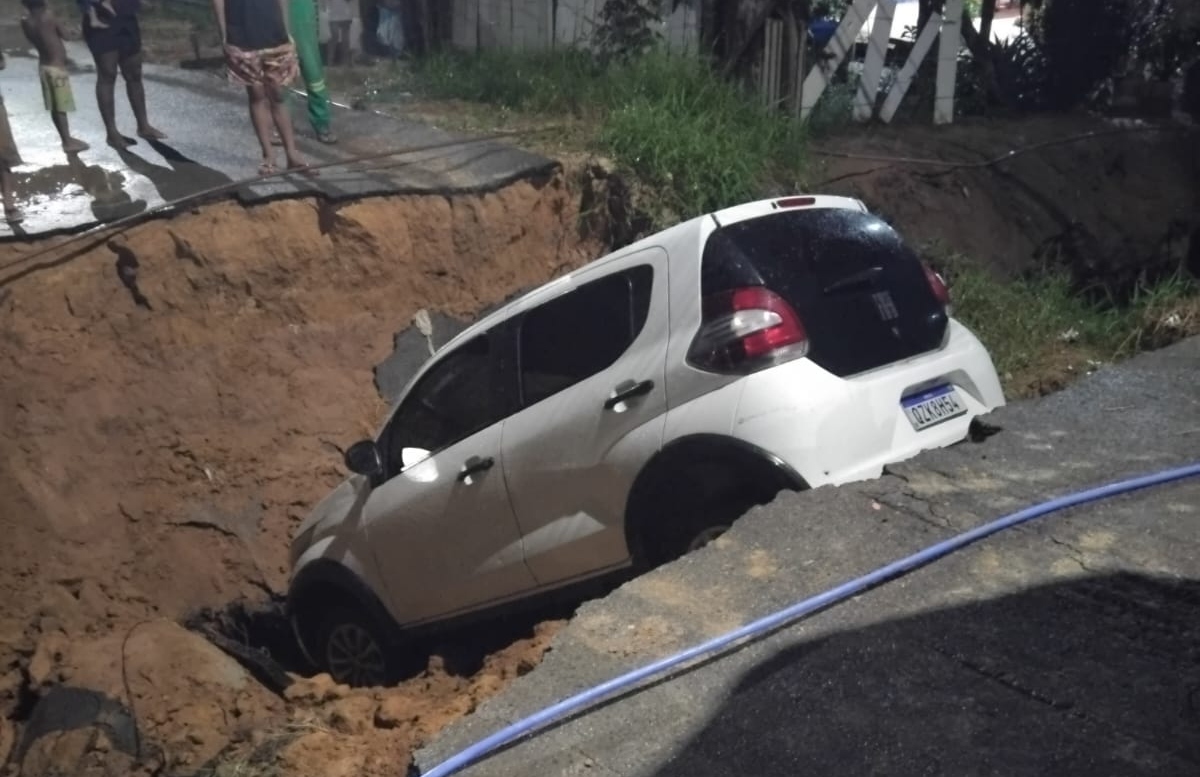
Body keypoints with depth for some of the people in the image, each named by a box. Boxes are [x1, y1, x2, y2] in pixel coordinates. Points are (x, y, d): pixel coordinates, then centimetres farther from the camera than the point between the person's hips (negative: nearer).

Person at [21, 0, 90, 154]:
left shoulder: (25, 23, 0)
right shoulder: (48, 15, -15)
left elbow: (33, 42, 10)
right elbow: (61, 34, -2)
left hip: (43, 66, 6)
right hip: (57, 66, -6)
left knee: (54, 107, 12)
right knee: (61, 107, -3)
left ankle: (66, 139, 21)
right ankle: (68, 141, 0)